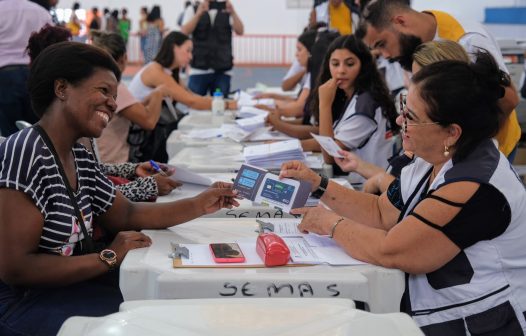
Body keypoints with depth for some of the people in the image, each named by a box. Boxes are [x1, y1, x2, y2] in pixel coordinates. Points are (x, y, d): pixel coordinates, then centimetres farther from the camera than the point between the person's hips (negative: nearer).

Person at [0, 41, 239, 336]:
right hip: (24, 301, -8)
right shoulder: (27, 153, -22)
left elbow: (126, 215, 12)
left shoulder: (79, 157, 5)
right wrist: (109, 257, -17)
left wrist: (199, 205, 0)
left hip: (68, 286, 8)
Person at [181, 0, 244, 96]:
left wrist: (233, 12, -23)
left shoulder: (226, 9, 8)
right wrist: (199, 14, -23)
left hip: (222, 71, 1)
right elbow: (184, 32, -9)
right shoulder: (193, 10, 7)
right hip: (198, 70, -1)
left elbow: (240, 31, -6)